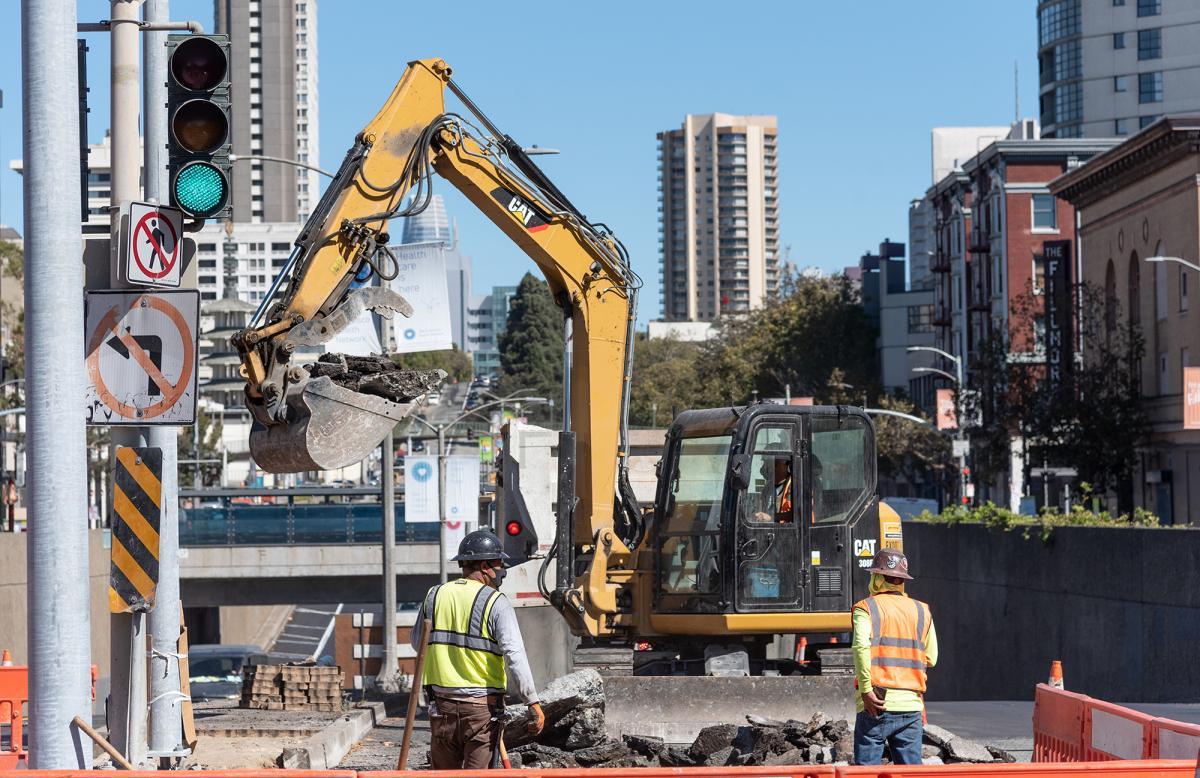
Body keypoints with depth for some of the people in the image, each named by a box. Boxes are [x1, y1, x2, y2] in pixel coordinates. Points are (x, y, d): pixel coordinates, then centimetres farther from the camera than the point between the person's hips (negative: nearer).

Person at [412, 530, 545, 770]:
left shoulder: (434, 596, 6)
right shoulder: (495, 602, -8)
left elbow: (417, 644, 17)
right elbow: (515, 655, -16)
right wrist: (533, 702, -16)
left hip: (441, 705, 4)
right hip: (483, 706, -4)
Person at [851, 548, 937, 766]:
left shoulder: (867, 608, -1)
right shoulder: (922, 611, 12)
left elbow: (861, 646, -18)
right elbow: (930, 658, 12)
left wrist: (866, 690, -15)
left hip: (877, 705, -4)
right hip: (911, 706, 4)